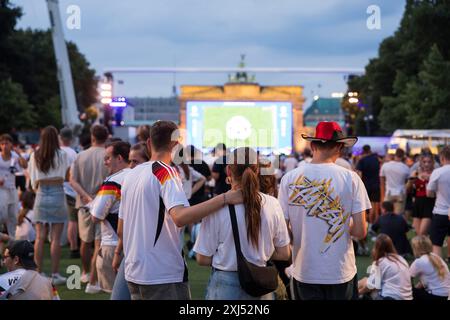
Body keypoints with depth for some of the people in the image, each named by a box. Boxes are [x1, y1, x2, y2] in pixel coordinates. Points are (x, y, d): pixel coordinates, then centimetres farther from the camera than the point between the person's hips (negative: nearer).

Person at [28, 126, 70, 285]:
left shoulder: (35, 156, 3)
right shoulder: (62, 155, -5)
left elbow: (33, 180, 7)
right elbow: (66, 176, 0)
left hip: (41, 194, 3)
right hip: (57, 193, -3)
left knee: (40, 237, 6)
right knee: (56, 238, 0)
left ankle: (39, 273, 9)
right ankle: (55, 274, 1)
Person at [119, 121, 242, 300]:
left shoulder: (131, 175, 10)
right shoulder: (166, 172, -12)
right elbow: (180, 217, -29)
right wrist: (225, 198, -29)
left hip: (133, 271, 8)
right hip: (164, 275, -8)